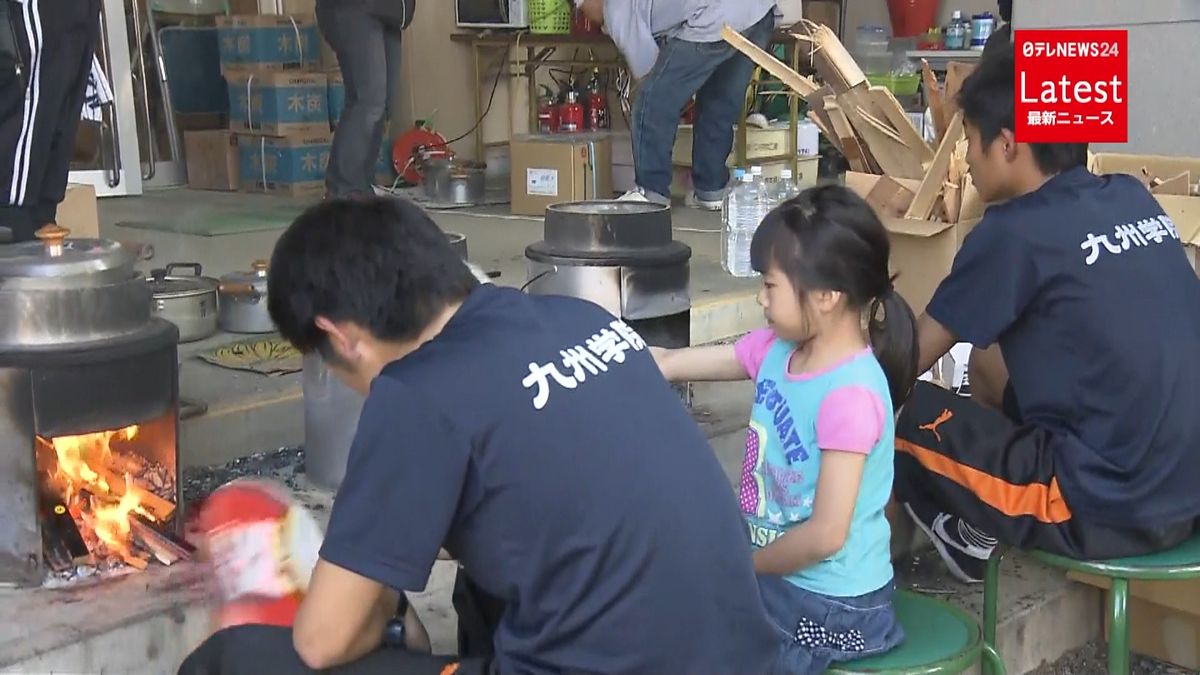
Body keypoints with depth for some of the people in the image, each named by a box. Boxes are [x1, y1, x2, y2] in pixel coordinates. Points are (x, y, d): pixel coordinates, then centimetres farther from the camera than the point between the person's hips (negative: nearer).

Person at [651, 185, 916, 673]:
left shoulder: (850, 397, -27)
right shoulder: (778, 349, -4)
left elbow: (825, 535, -25)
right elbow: (671, 366, 3)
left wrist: (736, 567, -12)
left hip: (831, 602, -7)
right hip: (776, 568, 7)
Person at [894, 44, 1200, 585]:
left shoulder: (1013, 233, -14)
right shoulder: (1133, 198, 6)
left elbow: (911, 360, -1)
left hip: (1106, 508, -8)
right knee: (991, 359, 23)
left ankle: (971, 537, 22)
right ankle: (983, 528, 22)